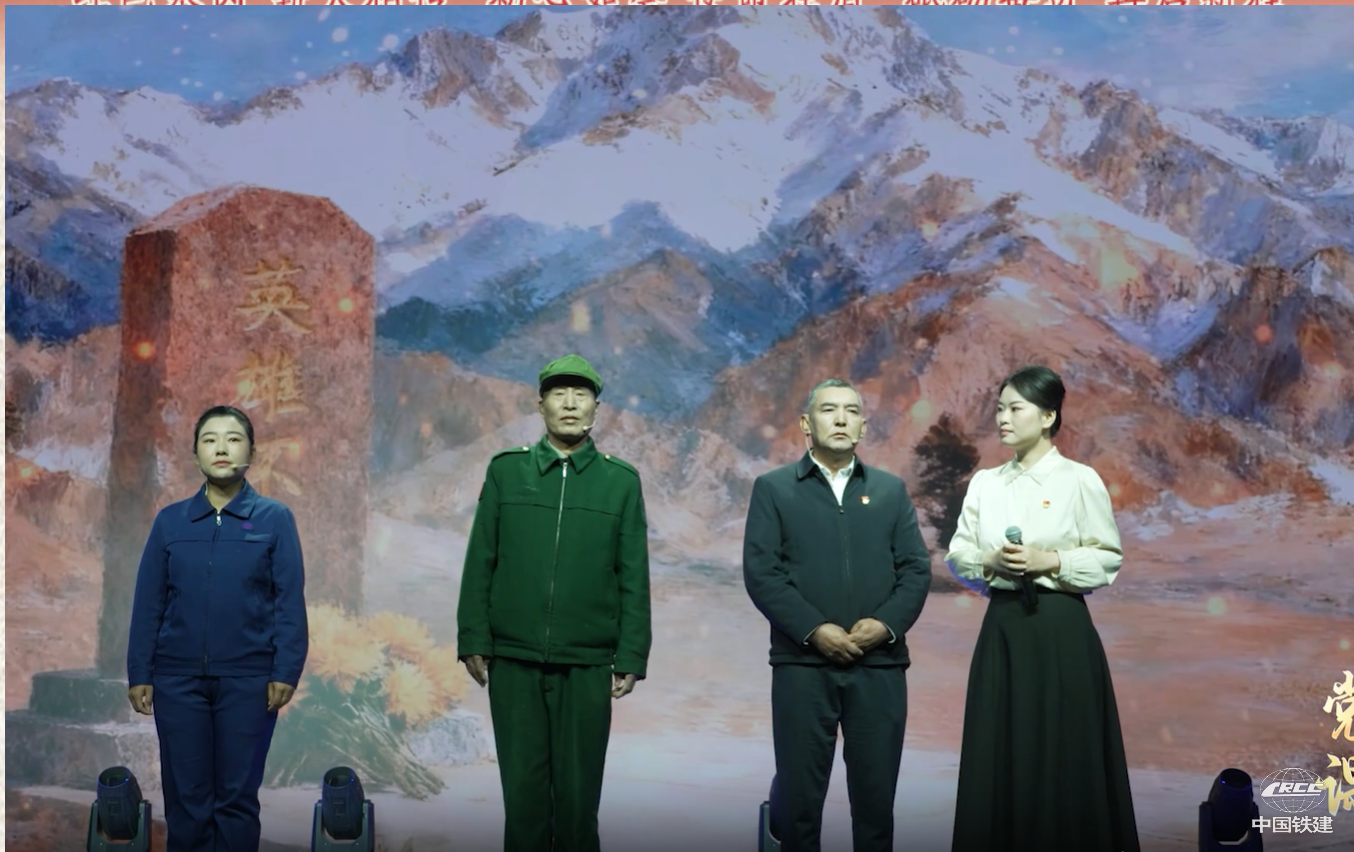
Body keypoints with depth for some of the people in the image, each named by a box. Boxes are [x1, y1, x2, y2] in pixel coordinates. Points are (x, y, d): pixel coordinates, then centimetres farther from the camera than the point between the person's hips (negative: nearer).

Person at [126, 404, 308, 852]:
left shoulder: (274, 519, 0)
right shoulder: (170, 521, 6)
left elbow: (290, 602, -2)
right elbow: (148, 603, 6)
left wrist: (286, 672, -9)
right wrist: (139, 674, 2)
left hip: (248, 679, -2)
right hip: (178, 679, 2)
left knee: (238, 796, 5)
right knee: (185, 797, 6)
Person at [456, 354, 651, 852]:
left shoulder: (621, 480, 4)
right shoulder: (505, 471, 6)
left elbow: (633, 577, 3)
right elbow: (479, 564, 6)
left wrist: (631, 656, -2)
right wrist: (473, 640, 1)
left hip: (587, 666, 0)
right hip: (513, 662, 1)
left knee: (578, 792, 5)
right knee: (523, 790, 6)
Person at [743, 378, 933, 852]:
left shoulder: (890, 491, 14)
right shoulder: (773, 489, 6)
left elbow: (916, 570, 7)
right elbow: (760, 572, -3)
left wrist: (887, 623, -10)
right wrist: (814, 630, -13)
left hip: (880, 664, 2)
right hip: (803, 664, -2)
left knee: (876, 795, 5)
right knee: (799, 793, 2)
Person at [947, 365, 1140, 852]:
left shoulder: (1080, 481, -3)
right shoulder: (985, 483, 9)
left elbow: (1109, 559, -4)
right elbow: (957, 555, 8)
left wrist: (1051, 562, -15)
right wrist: (991, 561, -11)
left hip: (1059, 628, -4)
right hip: (1002, 626, 4)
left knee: (1061, 757, -1)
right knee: (998, 757, 5)